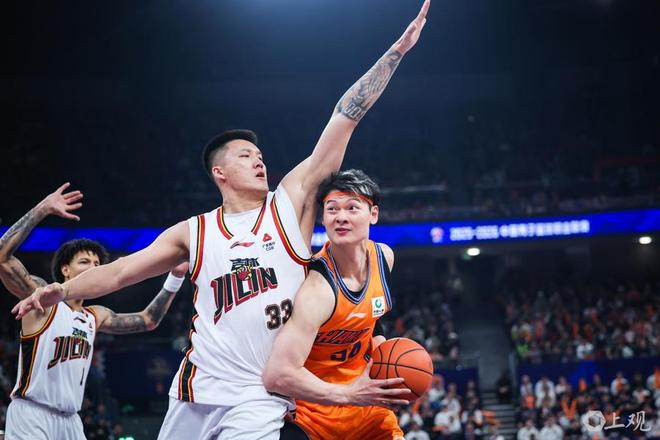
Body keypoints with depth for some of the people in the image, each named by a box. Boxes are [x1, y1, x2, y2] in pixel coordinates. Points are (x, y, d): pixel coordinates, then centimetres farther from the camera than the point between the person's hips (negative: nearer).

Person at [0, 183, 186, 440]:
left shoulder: (96, 317, 14)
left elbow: (148, 321, 21)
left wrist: (176, 277, 11)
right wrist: (42, 210, -22)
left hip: (69, 419, 8)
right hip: (31, 413, -8)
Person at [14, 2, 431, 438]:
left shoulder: (291, 201, 4)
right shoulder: (194, 232, 9)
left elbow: (344, 119, -1)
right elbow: (119, 271, 11)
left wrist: (397, 50, -2)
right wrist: (62, 291, -4)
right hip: (199, 387, 2)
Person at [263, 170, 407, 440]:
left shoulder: (384, 256, -4)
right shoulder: (317, 288, -29)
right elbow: (278, 375, -36)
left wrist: (372, 342, 4)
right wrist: (348, 395, -32)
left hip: (361, 399, 7)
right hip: (312, 408, -7)